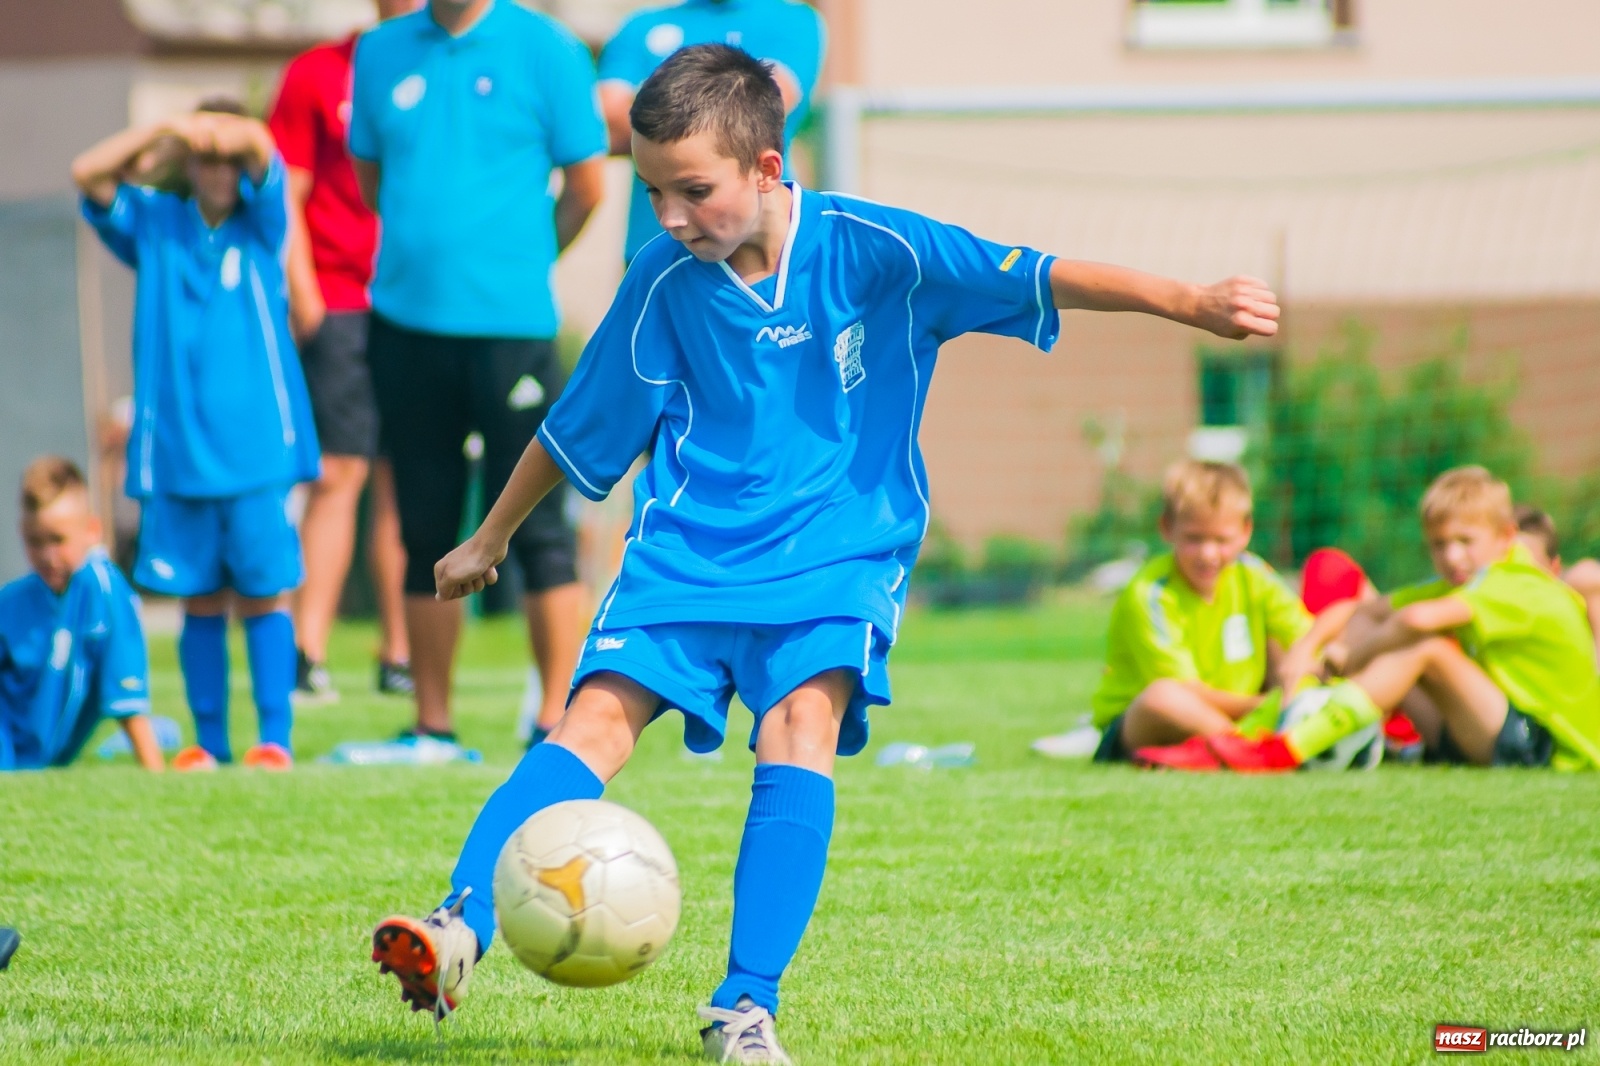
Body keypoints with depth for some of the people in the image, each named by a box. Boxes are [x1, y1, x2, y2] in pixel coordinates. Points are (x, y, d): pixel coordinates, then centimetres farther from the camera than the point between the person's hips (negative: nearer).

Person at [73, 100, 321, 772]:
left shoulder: (261, 222, 4)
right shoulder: (155, 227, 10)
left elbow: (255, 144, -13)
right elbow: (87, 175, 1)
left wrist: (193, 128, -8)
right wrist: (157, 133, -4)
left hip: (255, 448, -2)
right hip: (175, 453, 2)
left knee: (264, 591, -4)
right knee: (200, 598, 6)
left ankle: (275, 737, -3)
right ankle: (210, 740, 12)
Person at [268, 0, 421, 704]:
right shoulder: (316, 75, 3)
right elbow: (287, 196, 2)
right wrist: (303, 294, -6)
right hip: (341, 304, -3)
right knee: (338, 473, -7)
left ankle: (399, 656, 9)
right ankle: (307, 655, -8)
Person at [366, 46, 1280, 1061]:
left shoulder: (870, 251, -11)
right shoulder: (666, 283, -3)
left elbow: (1037, 280, -15)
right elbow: (581, 429, 12)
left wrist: (1194, 304, -26)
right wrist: (490, 540, 22)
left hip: (837, 550, -2)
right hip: (689, 550, 2)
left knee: (801, 728, -24)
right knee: (598, 719, -17)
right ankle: (459, 932, -28)